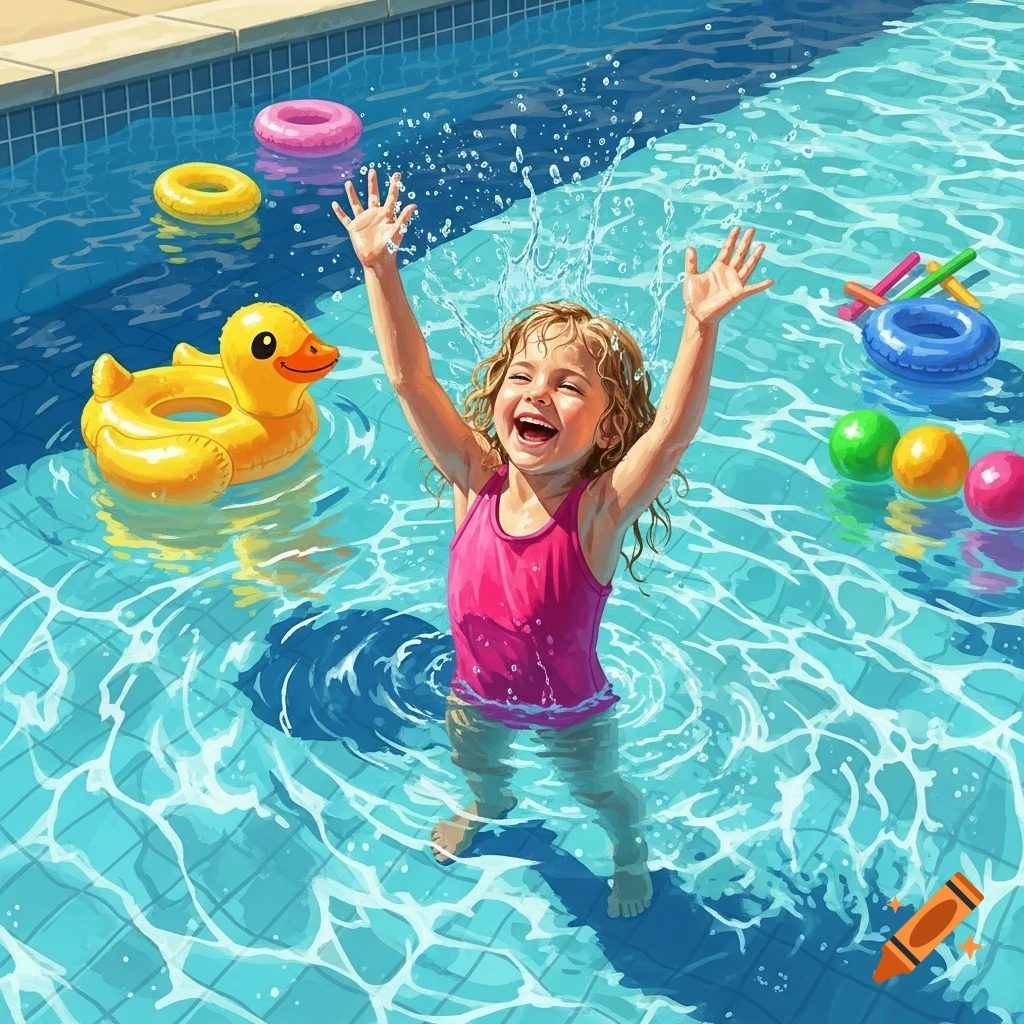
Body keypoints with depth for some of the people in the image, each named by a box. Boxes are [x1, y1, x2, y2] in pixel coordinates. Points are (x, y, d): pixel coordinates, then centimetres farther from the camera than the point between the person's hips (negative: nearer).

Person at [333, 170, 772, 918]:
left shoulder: (598, 513, -33)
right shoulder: (477, 482, -24)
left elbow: (674, 432, -49)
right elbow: (411, 379, -30)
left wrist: (702, 327, -63)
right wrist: (379, 268, -37)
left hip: (573, 714, -3)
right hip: (477, 696, 3)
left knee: (600, 792, 26)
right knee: (475, 764, 33)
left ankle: (630, 854, 59)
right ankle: (488, 806, 68)